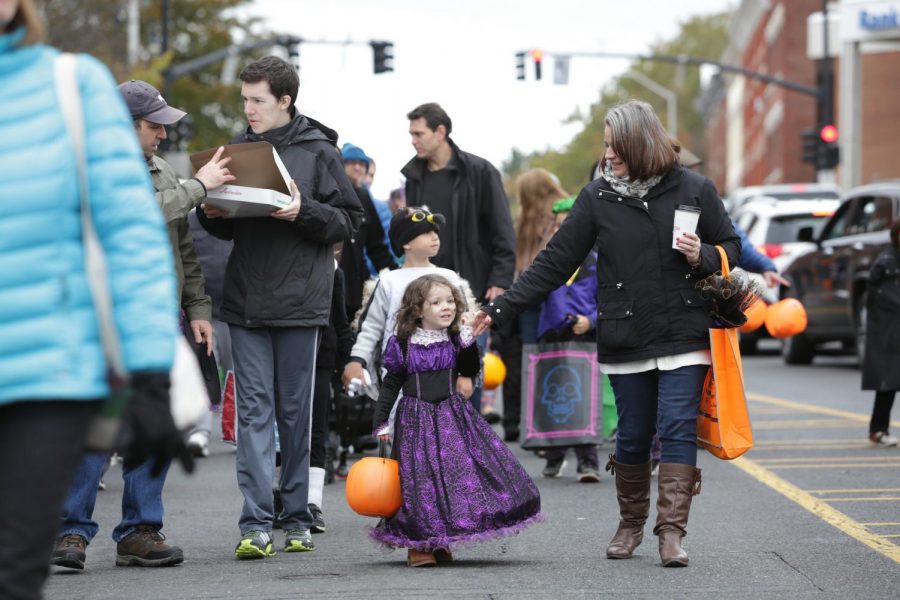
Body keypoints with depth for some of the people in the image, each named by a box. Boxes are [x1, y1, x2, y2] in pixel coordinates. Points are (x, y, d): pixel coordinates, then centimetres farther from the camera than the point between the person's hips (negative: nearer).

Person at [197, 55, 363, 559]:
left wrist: (304, 212, -18)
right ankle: (257, 523, -6)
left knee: (296, 409, 6)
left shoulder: (318, 152, -1)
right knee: (254, 409, -2)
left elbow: (349, 221, -3)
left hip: (300, 302, -3)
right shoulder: (239, 150, 11)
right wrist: (212, 214, -2)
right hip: (245, 303, 3)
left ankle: (297, 517, 15)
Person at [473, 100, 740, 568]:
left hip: (683, 334, -1)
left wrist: (703, 257, -13)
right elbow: (555, 262, 3)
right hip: (625, 339, 1)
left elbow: (731, 247, 11)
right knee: (632, 436, 6)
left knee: (678, 429, -9)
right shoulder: (598, 197, 2)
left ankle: (672, 530, -8)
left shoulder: (693, 190, 0)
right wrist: (500, 310, -3)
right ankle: (631, 524, 23)